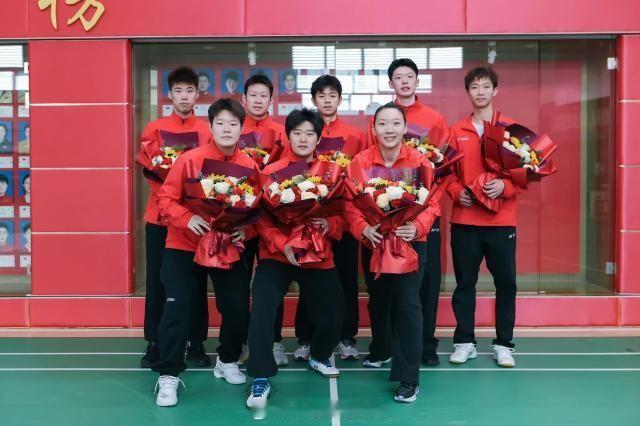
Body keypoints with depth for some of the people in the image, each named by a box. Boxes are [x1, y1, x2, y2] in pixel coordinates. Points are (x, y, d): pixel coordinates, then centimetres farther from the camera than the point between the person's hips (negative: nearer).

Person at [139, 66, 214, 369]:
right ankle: (154, 344, 16)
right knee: (157, 281, 5)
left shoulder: (208, 132, 5)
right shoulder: (154, 129, 5)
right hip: (160, 215, 0)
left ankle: (197, 344, 16)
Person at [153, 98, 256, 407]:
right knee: (177, 307, -7)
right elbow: (166, 198, -11)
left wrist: (246, 228, -15)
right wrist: (188, 219, -27)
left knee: (238, 306, 2)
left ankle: (227, 361, 28)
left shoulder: (250, 166, -5)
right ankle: (168, 375, 5)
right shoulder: (189, 159, -13)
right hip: (184, 246, -2)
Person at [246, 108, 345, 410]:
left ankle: (319, 356, 36)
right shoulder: (271, 172, -3)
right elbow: (261, 217, -7)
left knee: (333, 314, 4)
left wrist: (330, 225, -17)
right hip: (276, 255, -2)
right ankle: (261, 379, -6)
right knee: (262, 310, -20)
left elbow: (342, 213, 6)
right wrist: (282, 244, -21)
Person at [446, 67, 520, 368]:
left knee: (506, 282, 4)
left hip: (501, 219, -1)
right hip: (464, 220, 1)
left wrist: (505, 186, -16)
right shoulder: (456, 131, 7)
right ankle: (465, 342, 18)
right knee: (464, 282, 7)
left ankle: (504, 344, 17)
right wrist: (457, 192, -11)